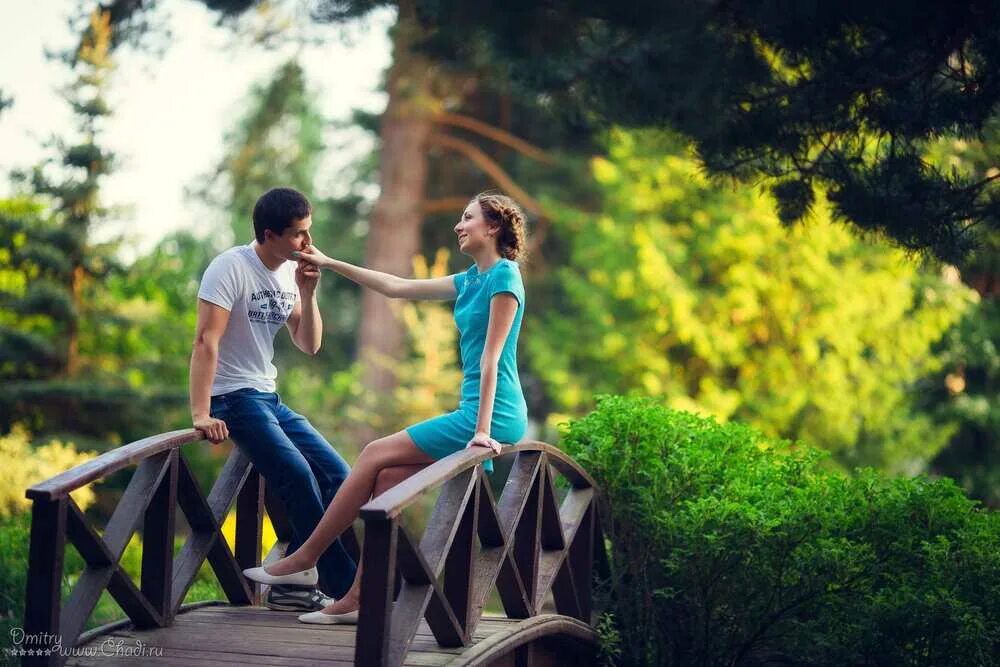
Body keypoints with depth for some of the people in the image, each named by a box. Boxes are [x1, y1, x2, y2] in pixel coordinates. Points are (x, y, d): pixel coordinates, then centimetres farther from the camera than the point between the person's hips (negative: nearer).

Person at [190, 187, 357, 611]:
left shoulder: (291, 273, 10)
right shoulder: (232, 268, -14)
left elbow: (309, 345, 10)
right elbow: (206, 341, -22)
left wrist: (307, 293, -6)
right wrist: (201, 414, -30)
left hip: (270, 399, 9)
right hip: (233, 398, -9)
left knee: (337, 475, 0)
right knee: (299, 476, -23)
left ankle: (291, 585, 3)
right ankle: (345, 589, -17)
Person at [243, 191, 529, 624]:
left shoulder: (503, 278, -9)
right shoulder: (472, 280, 19)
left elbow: (491, 358, -16)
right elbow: (398, 287, 24)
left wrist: (483, 430, -21)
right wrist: (330, 264, 24)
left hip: (494, 415, -8)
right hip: (476, 412, 8)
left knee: (375, 455, -5)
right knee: (388, 477, -3)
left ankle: (304, 560, 4)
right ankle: (361, 597, -5)